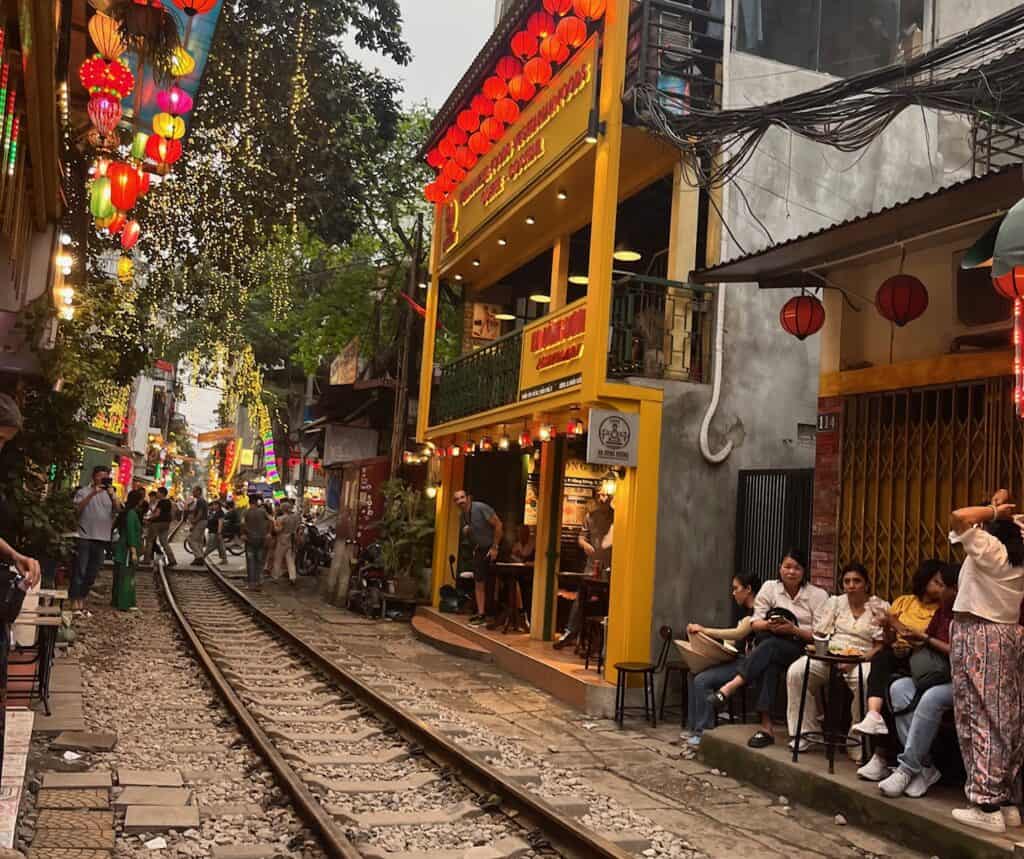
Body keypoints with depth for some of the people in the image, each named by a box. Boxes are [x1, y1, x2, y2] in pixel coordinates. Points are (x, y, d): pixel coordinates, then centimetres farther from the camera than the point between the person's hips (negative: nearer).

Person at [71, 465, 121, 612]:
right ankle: (75, 602, -1)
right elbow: (77, 508, -15)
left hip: (102, 539, 5)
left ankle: (82, 600, 17)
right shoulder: (84, 492, 0)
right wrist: (92, 494, -21)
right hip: (85, 537, -5)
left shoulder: (110, 494, 13)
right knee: (80, 571, -4)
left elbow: (118, 509, -2)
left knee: (92, 573, 9)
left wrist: (112, 494, -17)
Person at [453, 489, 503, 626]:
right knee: (479, 583, 3)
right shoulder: (463, 516, 6)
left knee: (490, 583, -5)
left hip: (492, 549, -7)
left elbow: (498, 525, -20)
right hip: (479, 550, 7)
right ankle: (481, 614, 6)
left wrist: (494, 547, -20)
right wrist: (465, 531, -5)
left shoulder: (481, 508, -18)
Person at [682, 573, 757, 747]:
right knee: (695, 677, -2)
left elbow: (738, 634, -26)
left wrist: (704, 630, -25)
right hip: (737, 661, 10)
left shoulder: (757, 611, -12)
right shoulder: (746, 612, 20)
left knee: (702, 680, -20)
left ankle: (702, 731, -10)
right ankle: (693, 727, 1)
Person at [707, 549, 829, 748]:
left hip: (803, 648, -2)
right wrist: (769, 625, -16)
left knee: (770, 646, -33)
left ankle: (730, 687, -45)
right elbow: (755, 623, 7)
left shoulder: (818, 595, 2)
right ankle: (766, 726, -37)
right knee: (770, 663, -33)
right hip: (770, 643, 2)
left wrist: (793, 629, -19)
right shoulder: (769, 587, 10)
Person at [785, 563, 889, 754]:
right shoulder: (835, 602, 16)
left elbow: (881, 645, -1)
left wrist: (860, 659, -17)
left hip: (862, 659, -3)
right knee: (796, 672, -23)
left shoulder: (880, 607, 6)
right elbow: (819, 634, 13)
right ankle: (805, 733, -12)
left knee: (864, 681, -38)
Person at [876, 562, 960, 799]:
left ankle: (907, 768, -24)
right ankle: (925, 767, -21)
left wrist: (930, 642, -11)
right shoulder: (943, 610, 11)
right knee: (899, 688, -20)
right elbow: (923, 641, 16)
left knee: (931, 698, -36)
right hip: (938, 676, 8)